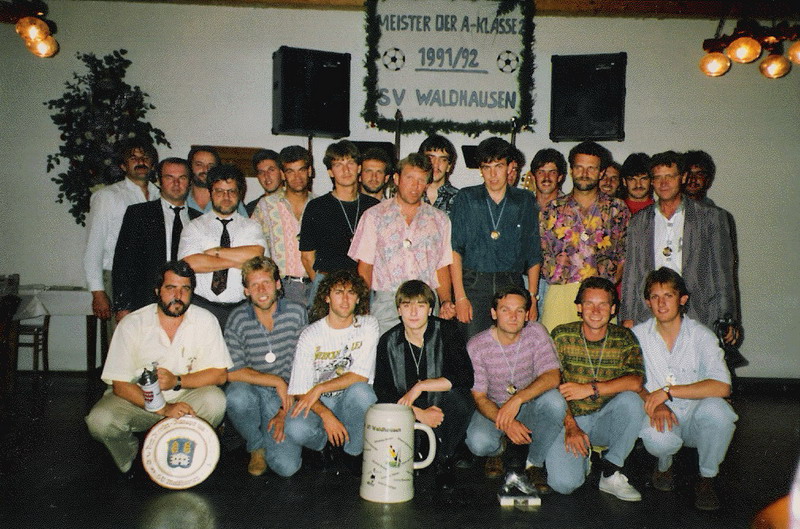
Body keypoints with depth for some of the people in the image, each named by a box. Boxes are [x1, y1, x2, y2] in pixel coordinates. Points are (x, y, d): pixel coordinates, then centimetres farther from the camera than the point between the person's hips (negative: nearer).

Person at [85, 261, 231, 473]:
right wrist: (164, 409, -29)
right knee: (100, 420, -29)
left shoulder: (205, 321, -8)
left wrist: (177, 381, -24)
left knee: (215, 400, -28)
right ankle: (130, 456, 6)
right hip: (137, 399, -1)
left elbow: (219, 374, -9)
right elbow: (120, 384, -16)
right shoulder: (132, 324, -13)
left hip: (184, 399, 1)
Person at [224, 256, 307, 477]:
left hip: (285, 397, 0)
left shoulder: (296, 313, -4)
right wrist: (277, 381, -15)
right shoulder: (238, 320, -4)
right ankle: (257, 445, -3)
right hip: (251, 392, 1)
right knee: (237, 396, -36)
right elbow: (232, 372, -10)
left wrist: (285, 411, -10)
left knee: (287, 466, -19)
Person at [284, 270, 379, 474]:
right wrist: (325, 414, -25)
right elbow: (299, 390, -9)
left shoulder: (367, 325, -2)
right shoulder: (311, 335, -5)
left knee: (361, 391, -35)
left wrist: (318, 389, -19)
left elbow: (360, 376, -11)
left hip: (351, 403, 0)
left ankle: (352, 451, -8)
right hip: (319, 404, 0)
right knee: (295, 429, -32)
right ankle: (332, 444, 4)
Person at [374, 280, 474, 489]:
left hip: (443, 413, -2)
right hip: (408, 416, 2)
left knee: (457, 397, -33)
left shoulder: (446, 331, -7)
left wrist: (420, 386, -22)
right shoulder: (388, 342, -1)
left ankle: (444, 459, -5)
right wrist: (419, 413, -20)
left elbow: (465, 377, -18)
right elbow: (382, 390, -7)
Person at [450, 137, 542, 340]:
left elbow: (534, 254, 12)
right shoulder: (466, 198, 5)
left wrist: (532, 298, 5)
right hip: (474, 285, -1)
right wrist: (460, 297, -8)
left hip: (512, 285, 1)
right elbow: (455, 249, 0)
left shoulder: (525, 201, 9)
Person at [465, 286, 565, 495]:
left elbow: (552, 377, -22)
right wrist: (506, 423, -31)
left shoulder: (536, 333, -11)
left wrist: (517, 399, -38)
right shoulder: (476, 346, -14)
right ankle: (499, 449, 9)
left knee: (554, 401, -31)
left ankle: (533, 463, -8)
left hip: (530, 407, 1)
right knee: (478, 442, -31)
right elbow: (479, 397, -13)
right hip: (493, 409, -1)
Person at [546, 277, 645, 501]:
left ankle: (611, 473, -11)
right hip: (569, 418, -1)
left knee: (630, 400, -30)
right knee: (563, 483, -23)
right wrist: (570, 426, -20)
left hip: (607, 421, 2)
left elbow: (635, 382, -17)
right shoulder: (562, 336, -4)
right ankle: (583, 454, 13)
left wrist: (590, 389, -24)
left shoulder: (624, 338, -1)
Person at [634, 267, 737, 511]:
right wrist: (653, 402, -22)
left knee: (716, 408, -33)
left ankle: (707, 478, -7)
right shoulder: (638, 335, -1)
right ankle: (664, 464, 6)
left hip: (695, 418, 0)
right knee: (657, 439, -35)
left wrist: (667, 392, -24)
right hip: (659, 418, 0)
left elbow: (722, 386, -19)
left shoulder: (701, 335, -7)